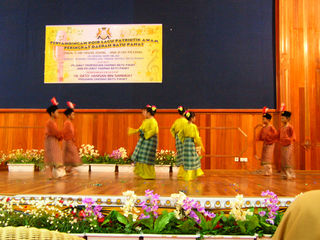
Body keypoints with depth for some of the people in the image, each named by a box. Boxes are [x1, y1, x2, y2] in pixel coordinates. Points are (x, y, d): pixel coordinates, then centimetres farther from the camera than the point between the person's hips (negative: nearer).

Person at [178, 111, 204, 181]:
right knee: (190, 159, 1)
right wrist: (201, 146, -6)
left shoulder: (185, 126, 6)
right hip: (191, 143, -7)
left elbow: (180, 135, 11)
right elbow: (197, 137, -14)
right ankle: (188, 177, 5)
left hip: (185, 143, 7)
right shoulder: (194, 126, -13)